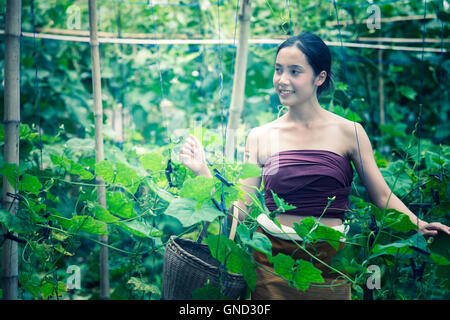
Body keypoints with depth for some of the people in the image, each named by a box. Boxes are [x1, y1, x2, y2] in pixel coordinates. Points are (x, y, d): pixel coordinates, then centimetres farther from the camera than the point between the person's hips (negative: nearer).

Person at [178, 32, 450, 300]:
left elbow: (382, 195, 3)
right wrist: (202, 170, -8)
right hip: (271, 259, 1)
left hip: (328, 264, -1)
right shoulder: (260, 137, 1)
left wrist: (419, 225, -12)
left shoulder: (349, 132, -2)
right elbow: (241, 204, 1)